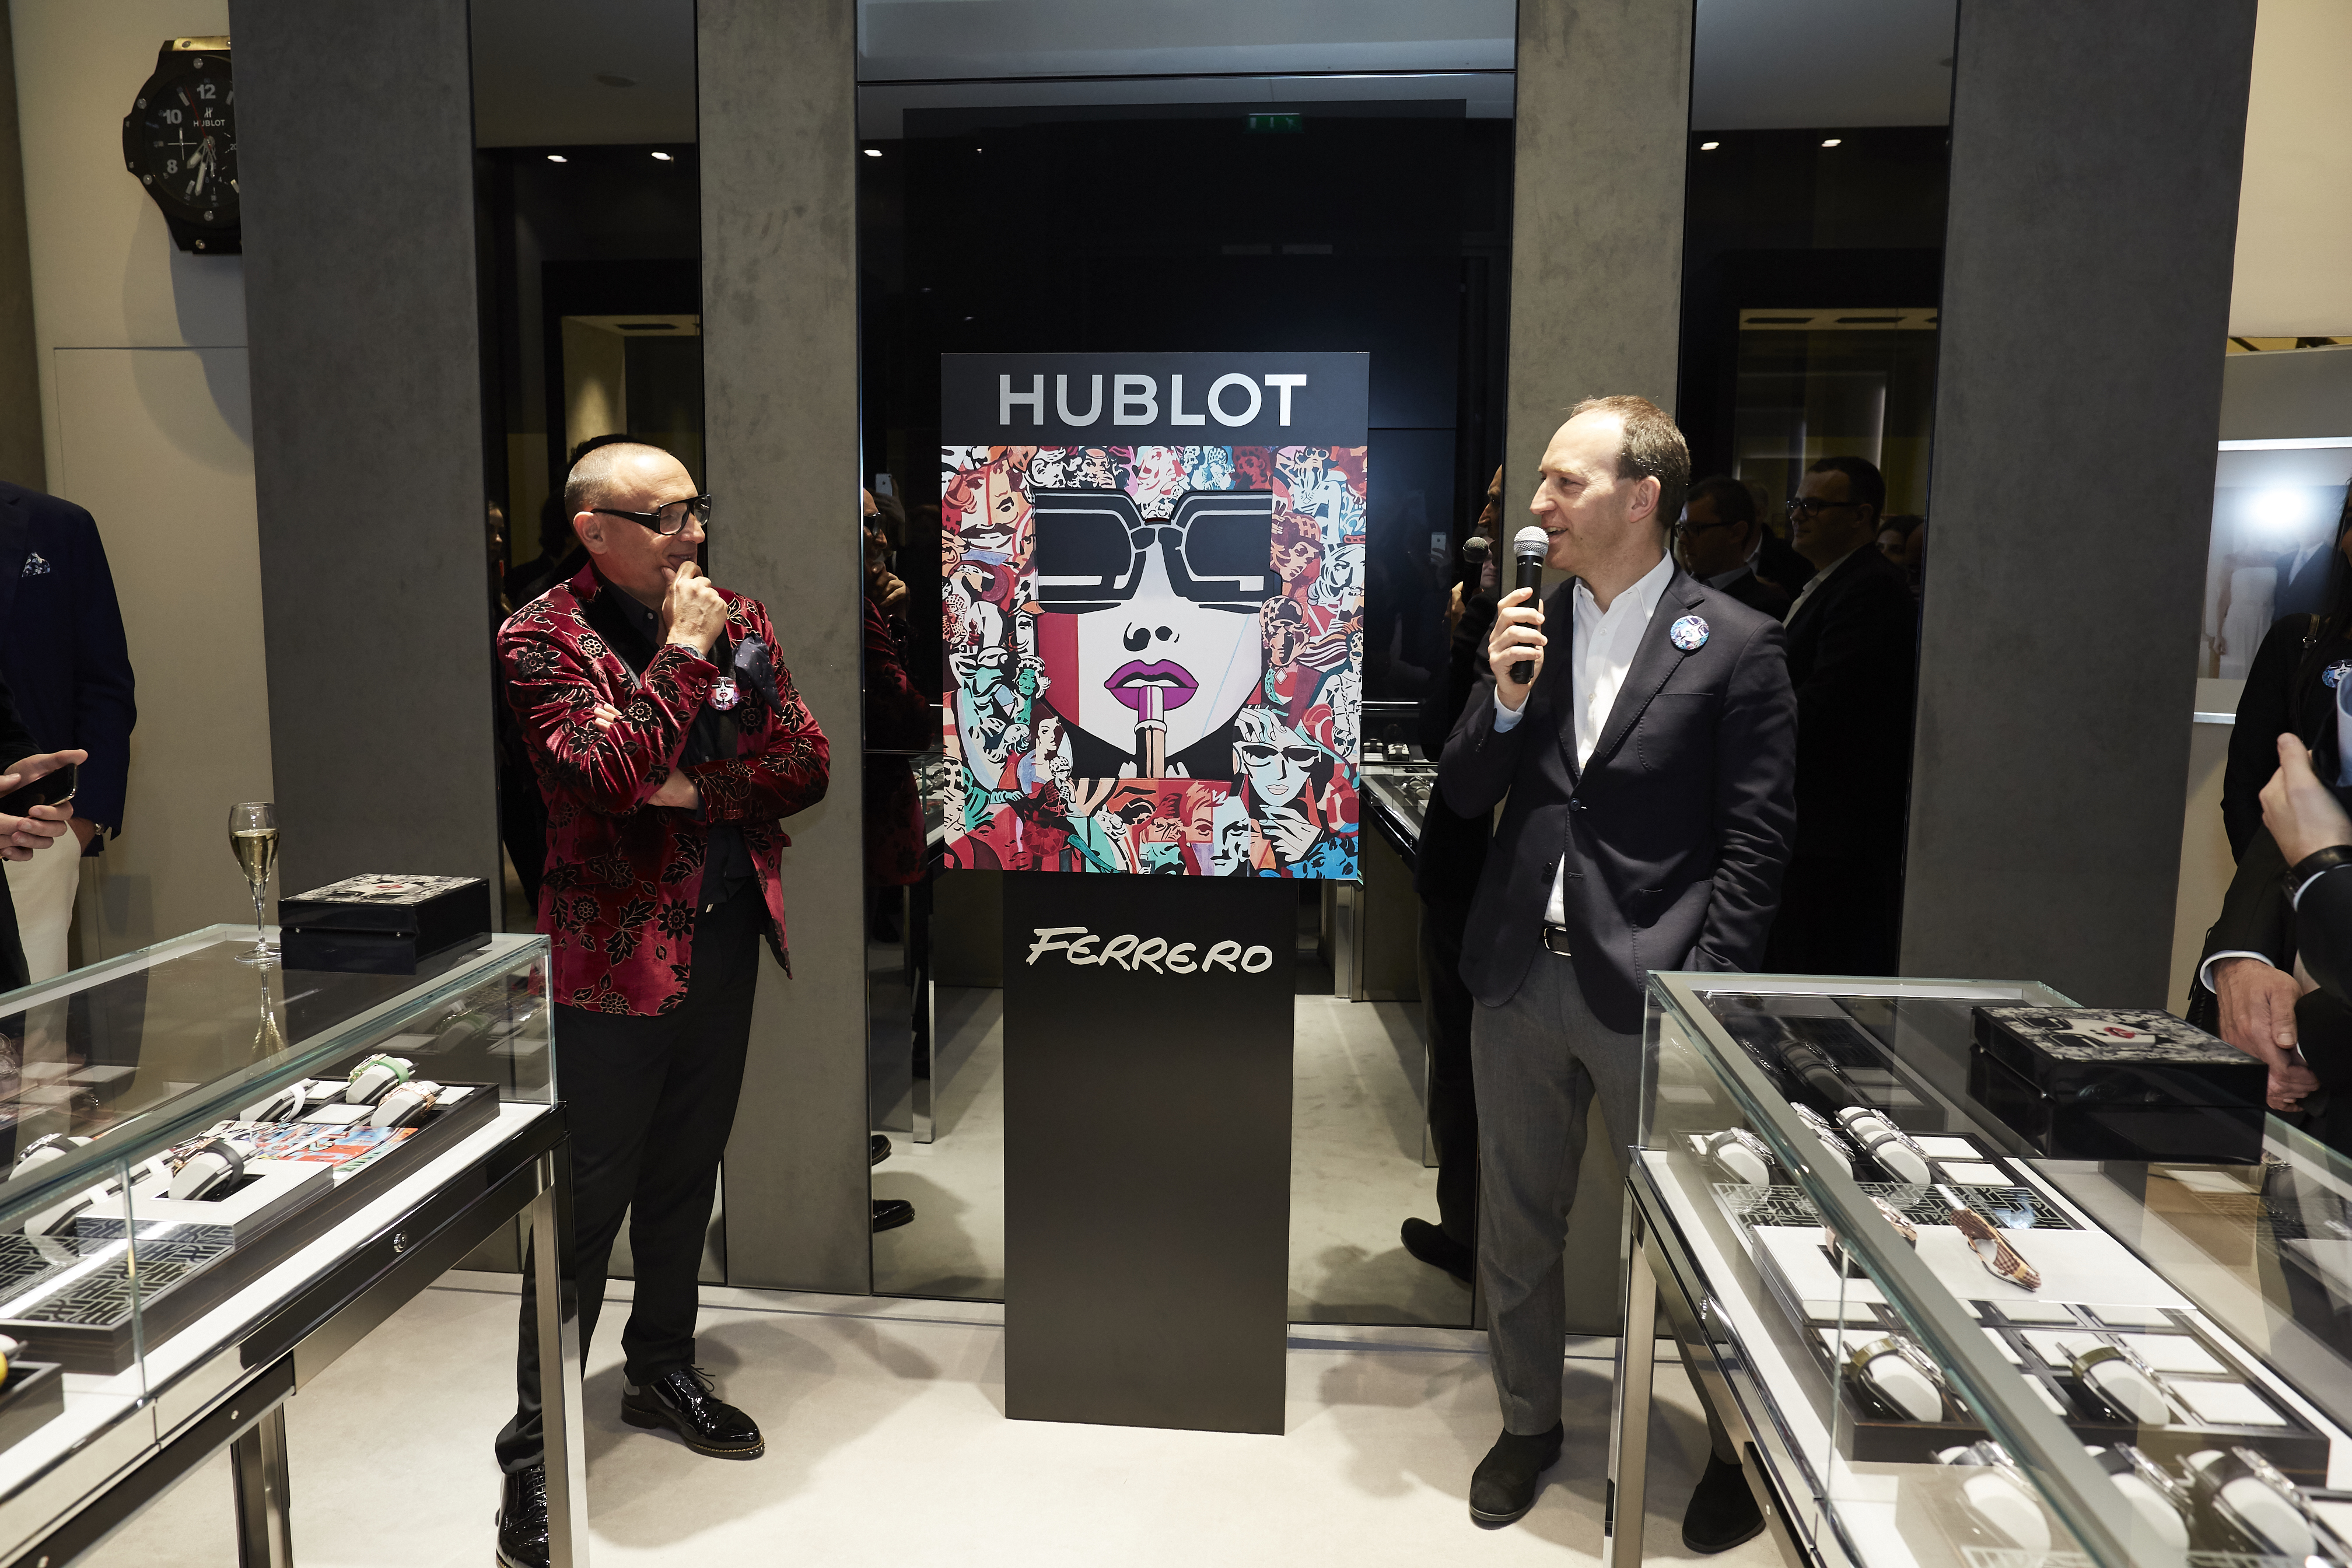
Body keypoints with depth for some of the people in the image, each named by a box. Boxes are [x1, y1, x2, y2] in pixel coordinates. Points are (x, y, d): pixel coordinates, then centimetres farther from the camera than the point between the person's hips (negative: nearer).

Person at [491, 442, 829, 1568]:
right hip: (615, 955, -5)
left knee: (687, 1173, 19)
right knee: (590, 1198, 2)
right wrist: (682, 653, -21)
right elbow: (605, 777, -26)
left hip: (727, 937, 6)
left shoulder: (737, 619, 6)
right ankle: (535, 1447, 17)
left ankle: (662, 1370, 38)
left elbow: (807, 760, 2)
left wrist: (697, 789, -12)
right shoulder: (543, 637, -11)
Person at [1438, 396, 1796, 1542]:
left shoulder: (1734, 645, -6)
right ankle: (1529, 1423, 38)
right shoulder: (1529, 628, 6)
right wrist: (1504, 698, -11)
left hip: (1645, 992, -4)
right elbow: (1463, 799, 7)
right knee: (1515, 1225, 17)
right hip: (1521, 976, 5)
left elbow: (1754, 844, -7)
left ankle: (1739, 1450, 32)